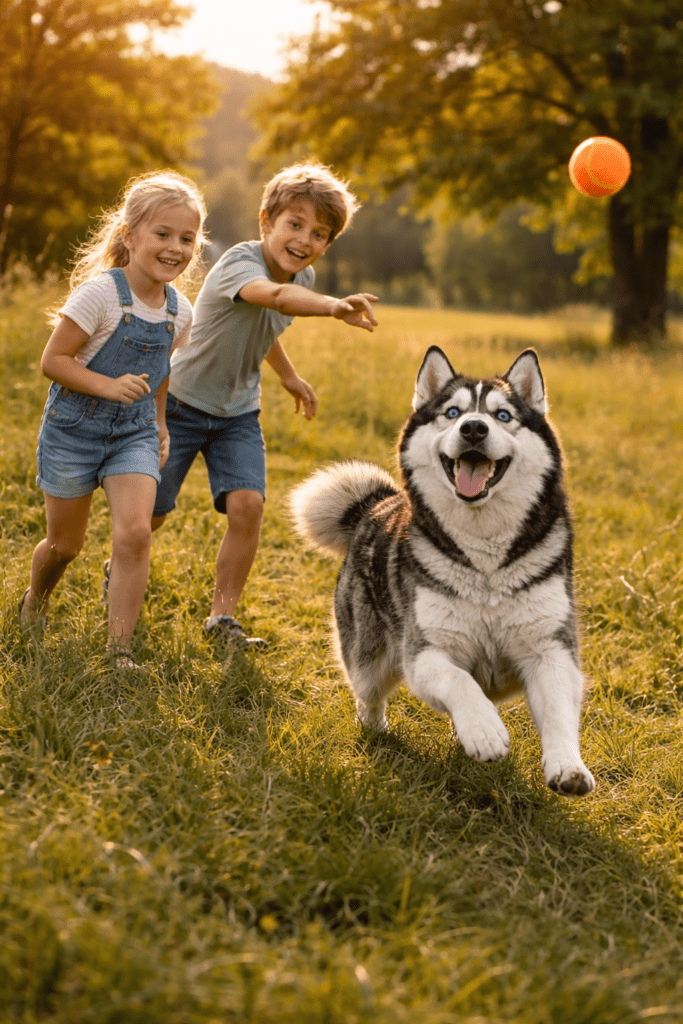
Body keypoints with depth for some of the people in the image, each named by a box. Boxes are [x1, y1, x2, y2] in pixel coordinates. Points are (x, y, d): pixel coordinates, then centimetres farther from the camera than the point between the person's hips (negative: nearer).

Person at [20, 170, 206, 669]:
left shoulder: (180, 311, -1)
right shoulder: (100, 294, -19)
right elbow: (53, 360, -18)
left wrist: (159, 423, 16)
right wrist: (108, 386, -30)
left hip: (134, 433, 4)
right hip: (75, 427, -3)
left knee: (134, 534, -16)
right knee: (65, 543, 11)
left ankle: (120, 648, -8)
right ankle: (35, 601, 44)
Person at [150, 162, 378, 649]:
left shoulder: (303, 276, -6)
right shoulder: (239, 264, -30)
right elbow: (274, 296, -56)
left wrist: (289, 375, 22)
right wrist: (335, 306, -72)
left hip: (238, 412, 5)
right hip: (181, 402, -5)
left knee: (247, 505, -14)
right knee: (151, 512, 6)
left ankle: (222, 614, -1)